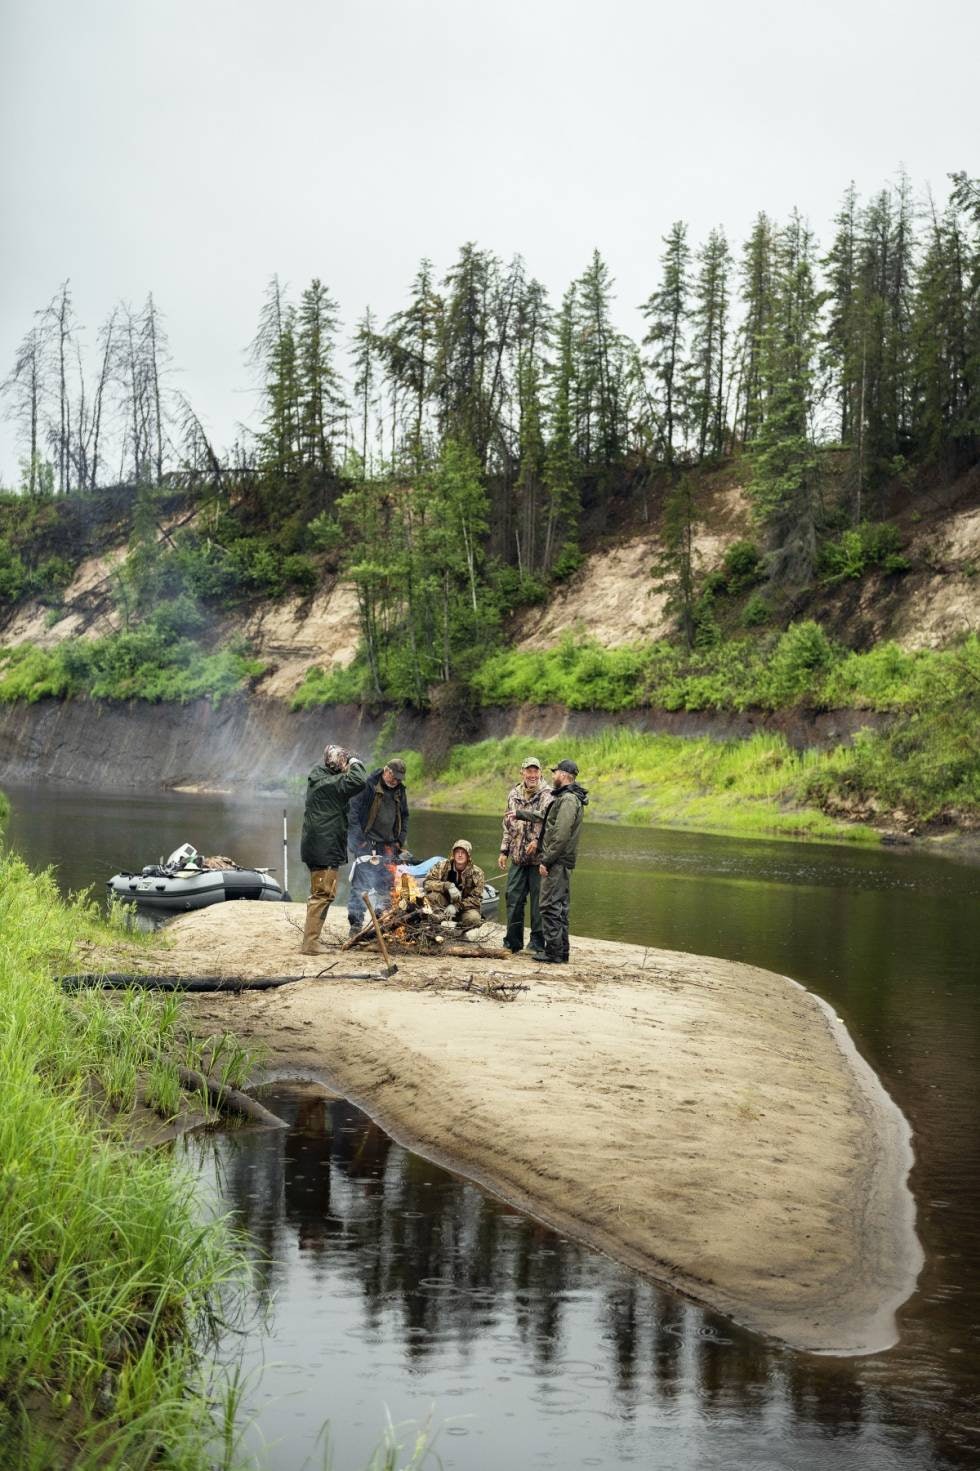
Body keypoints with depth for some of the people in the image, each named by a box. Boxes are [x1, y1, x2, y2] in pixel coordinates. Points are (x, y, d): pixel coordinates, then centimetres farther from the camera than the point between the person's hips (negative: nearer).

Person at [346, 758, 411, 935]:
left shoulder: (400, 791, 10)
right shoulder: (368, 786, -9)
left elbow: (404, 816, 21)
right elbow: (353, 811, -11)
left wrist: (401, 841, 10)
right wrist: (358, 839, -16)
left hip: (387, 845, 6)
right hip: (365, 843, -6)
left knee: (386, 885, 8)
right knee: (360, 885, -8)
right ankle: (356, 924, -5)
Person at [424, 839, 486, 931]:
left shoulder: (477, 873, -10)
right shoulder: (443, 866, -9)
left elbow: (476, 899, -12)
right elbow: (427, 883, -19)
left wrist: (456, 906, -26)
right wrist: (448, 886, -33)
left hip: (465, 907, 0)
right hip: (444, 906, 1)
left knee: (473, 918, -34)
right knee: (432, 895, -29)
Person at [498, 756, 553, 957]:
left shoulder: (547, 795, -6)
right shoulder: (514, 794, 13)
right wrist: (503, 851, 17)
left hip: (538, 856, -5)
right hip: (517, 857, 5)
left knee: (538, 901, 0)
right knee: (514, 899, 8)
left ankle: (538, 944, 8)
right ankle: (512, 942, 18)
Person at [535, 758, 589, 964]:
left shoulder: (568, 799, -16)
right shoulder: (566, 797, 18)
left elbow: (561, 834, -22)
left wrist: (547, 861, -20)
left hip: (557, 862, -10)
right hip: (562, 862, 10)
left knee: (551, 906, -8)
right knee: (559, 907, 13)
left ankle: (554, 953, -7)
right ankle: (561, 951, 18)